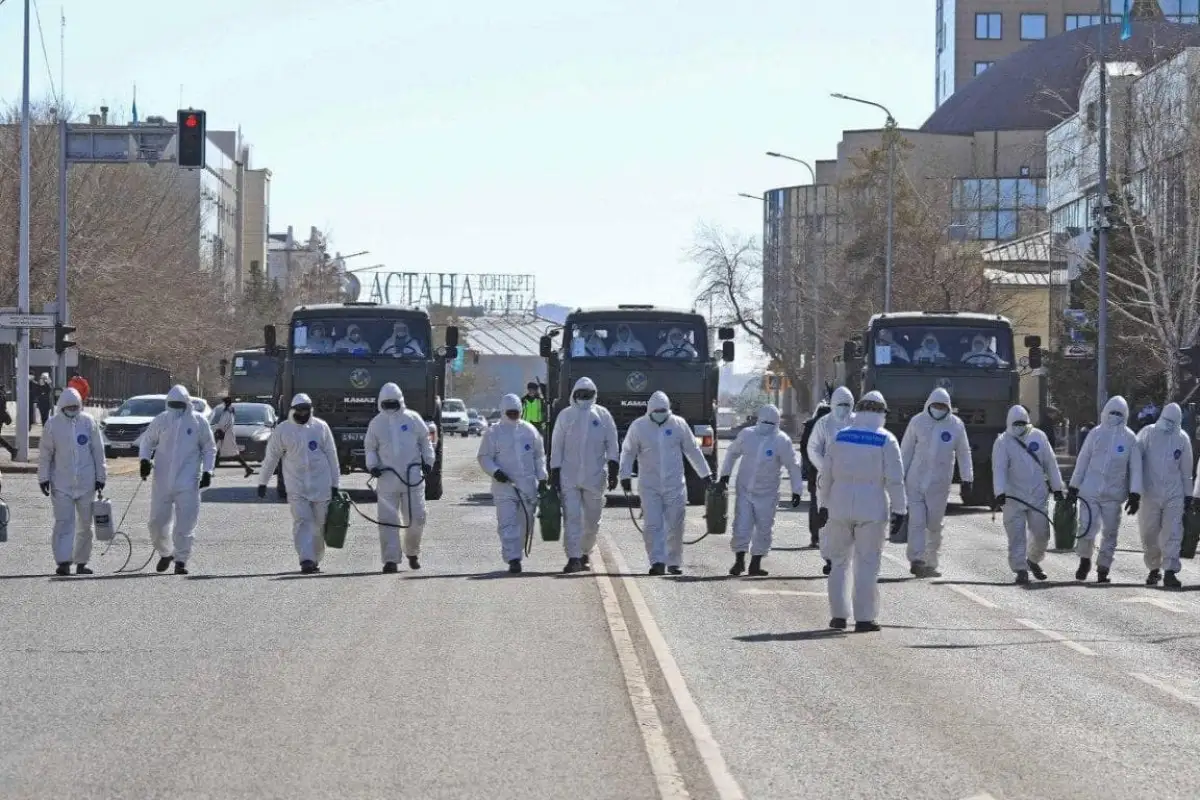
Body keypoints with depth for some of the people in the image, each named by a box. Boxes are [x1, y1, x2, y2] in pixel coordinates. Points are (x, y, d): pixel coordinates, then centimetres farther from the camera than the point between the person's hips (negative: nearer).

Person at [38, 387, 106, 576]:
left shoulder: (89, 422, 0)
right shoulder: (53, 424, -2)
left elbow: (98, 451, 6)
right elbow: (45, 454, 3)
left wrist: (100, 476, 5)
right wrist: (43, 478, -1)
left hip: (86, 482, 2)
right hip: (61, 483, -2)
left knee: (85, 524, 8)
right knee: (64, 522, -10)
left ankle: (81, 562, 20)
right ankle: (63, 562, -14)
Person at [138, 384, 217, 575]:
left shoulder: (198, 421, -1)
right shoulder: (161, 420, 2)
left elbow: (209, 448, 8)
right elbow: (147, 441, 14)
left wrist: (207, 471, -2)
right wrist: (145, 459, -3)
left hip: (188, 482, -2)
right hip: (162, 480, 2)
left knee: (185, 523, -4)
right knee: (157, 522, 6)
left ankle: (181, 560, 5)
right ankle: (165, 553, 30)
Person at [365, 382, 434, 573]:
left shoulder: (413, 419, 4)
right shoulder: (376, 423, 6)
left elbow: (425, 441, 14)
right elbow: (370, 448, 13)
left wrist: (428, 461, 4)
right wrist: (372, 465, -3)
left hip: (413, 476, 0)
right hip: (387, 477, 0)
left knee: (416, 518, 1)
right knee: (388, 519, -5)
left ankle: (412, 552, 25)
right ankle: (390, 560, -4)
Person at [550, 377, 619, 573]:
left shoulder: (602, 415, 5)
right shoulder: (565, 416, 5)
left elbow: (612, 444, 5)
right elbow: (556, 446, 6)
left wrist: (612, 470, -3)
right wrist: (554, 474, 1)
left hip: (594, 476, 1)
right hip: (569, 476, -1)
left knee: (592, 520, 9)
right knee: (572, 518, -9)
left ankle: (586, 553, 27)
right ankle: (573, 557, -13)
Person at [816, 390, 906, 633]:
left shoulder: (840, 437, 5)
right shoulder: (886, 441, -5)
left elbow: (825, 474, 8)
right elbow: (895, 479, -8)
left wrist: (824, 504, 17)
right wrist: (899, 509, 0)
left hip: (840, 506, 3)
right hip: (872, 508, -3)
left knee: (839, 561, 13)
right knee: (867, 564, 2)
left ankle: (838, 615, 12)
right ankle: (864, 618, 1)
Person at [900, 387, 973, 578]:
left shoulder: (956, 425, 1)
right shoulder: (917, 422, -1)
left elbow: (963, 453, 9)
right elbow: (906, 451, 5)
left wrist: (967, 479, 5)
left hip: (939, 484, 1)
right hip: (915, 481, -1)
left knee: (934, 524, 7)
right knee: (916, 521, -9)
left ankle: (930, 563, 18)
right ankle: (916, 560, -14)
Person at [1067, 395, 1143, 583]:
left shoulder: (1130, 438, 1)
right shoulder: (1095, 434, 3)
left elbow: (1136, 468, 1)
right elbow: (1082, 461, 8)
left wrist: (1135, 495, -6)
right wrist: (1074, 487, 7)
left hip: (1113, 495, 0)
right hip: (1090, 491, 0)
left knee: (1110, 533, 6)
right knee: (1087, 529, -9)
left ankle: (1103, 569, 18)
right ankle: (1085, 560, 17)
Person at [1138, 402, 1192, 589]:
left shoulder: (1182, 439, 4)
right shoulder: (1147, 433, -3)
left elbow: (1186, 469, 13)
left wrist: (1188, 494, 14)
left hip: (1174, 495, 1)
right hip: (1150, 494, -1)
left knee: (1172, 533, -9)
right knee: (1149, 534, 6)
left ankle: (1170, 571, -13)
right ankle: (1154, 569, 22)